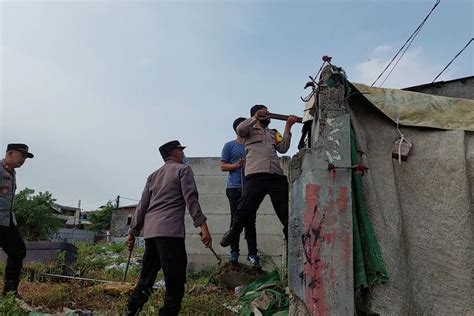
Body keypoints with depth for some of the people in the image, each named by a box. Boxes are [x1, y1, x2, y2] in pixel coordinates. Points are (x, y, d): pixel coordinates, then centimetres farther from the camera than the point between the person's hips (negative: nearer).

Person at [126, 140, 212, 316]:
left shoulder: (153, 176, 24)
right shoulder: (183, 169, 5)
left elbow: (142, 207, 20)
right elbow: (191, 199, -9)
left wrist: (133, 232, 21)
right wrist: (202, 226, -14)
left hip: (150, 232, 7)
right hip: (170, 231, -7)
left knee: (146, 278, 15)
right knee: (175, 280, -4)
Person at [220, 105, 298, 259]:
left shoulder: (273, 133, 30)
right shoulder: (250, 130, 19)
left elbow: (283, 148, 12)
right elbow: (240, 129, -6)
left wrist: (288, 127, 7)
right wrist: (256, 118, -10)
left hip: (277, 175, 4)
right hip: (255, 175, -4)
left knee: (286, 210, 3)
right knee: (245, 208, -6)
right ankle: (232, 233, 16)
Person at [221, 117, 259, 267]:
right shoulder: (229, 146, 7)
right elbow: (223, 166, 4)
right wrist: (236, 165, -14)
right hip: (235, 188, -3)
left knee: (251, 221, 2)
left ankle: (252, 253, 7)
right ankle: (234, 251, 10)